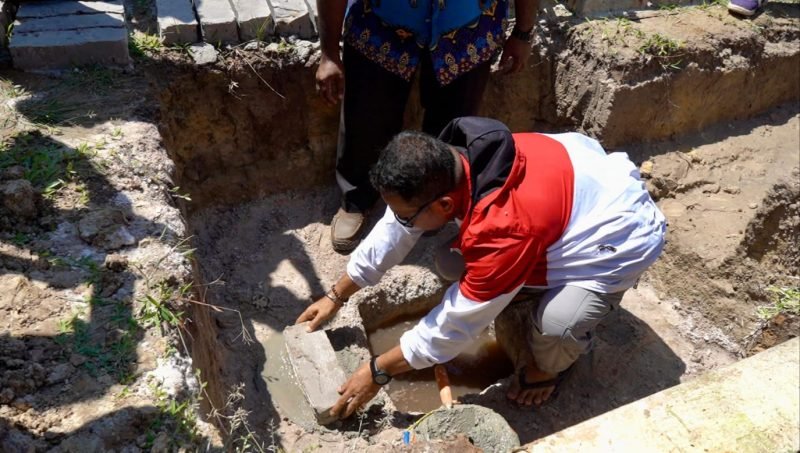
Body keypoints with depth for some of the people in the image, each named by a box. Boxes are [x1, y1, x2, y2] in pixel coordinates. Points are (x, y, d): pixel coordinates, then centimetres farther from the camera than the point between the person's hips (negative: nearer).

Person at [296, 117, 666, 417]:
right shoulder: (446, 161, -18)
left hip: (623, 234, -7)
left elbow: (457, 322, -29)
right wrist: (336, 296, 2)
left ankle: (548, 365, 8)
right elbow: (393, 231, -5)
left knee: (554, 324, -27)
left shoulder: (505, 227, -42)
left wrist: (378, 372, -17)